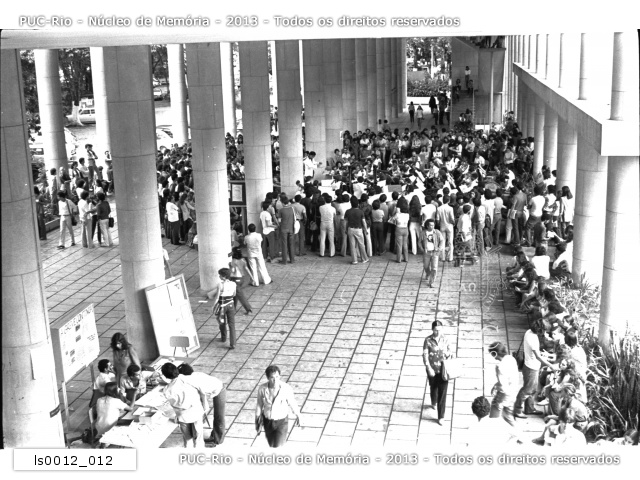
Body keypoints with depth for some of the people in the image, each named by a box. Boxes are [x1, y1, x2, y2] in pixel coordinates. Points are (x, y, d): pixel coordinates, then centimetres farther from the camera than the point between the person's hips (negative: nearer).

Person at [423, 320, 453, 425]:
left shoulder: (445, 339, -6)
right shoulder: (428, 340, -12)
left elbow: (449, 353, 5)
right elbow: (425, 355, -13)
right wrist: (429, 368, -21)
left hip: (443, 370, 0)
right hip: (432, 370, 0)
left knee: (442, 393, -1)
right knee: (433, 389, 22)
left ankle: (441, 417, 9)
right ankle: (433, 404, 53)